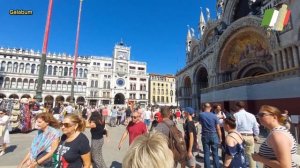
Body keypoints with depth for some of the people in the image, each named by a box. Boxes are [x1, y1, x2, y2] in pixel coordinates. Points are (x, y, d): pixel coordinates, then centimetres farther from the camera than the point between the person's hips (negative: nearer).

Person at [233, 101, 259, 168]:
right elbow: (256, 129, 10)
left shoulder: (235, 115, -10)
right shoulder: (252, 115, 5)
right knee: (251, 155, 16)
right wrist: (255, 137, 25)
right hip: (250, 137, 4)